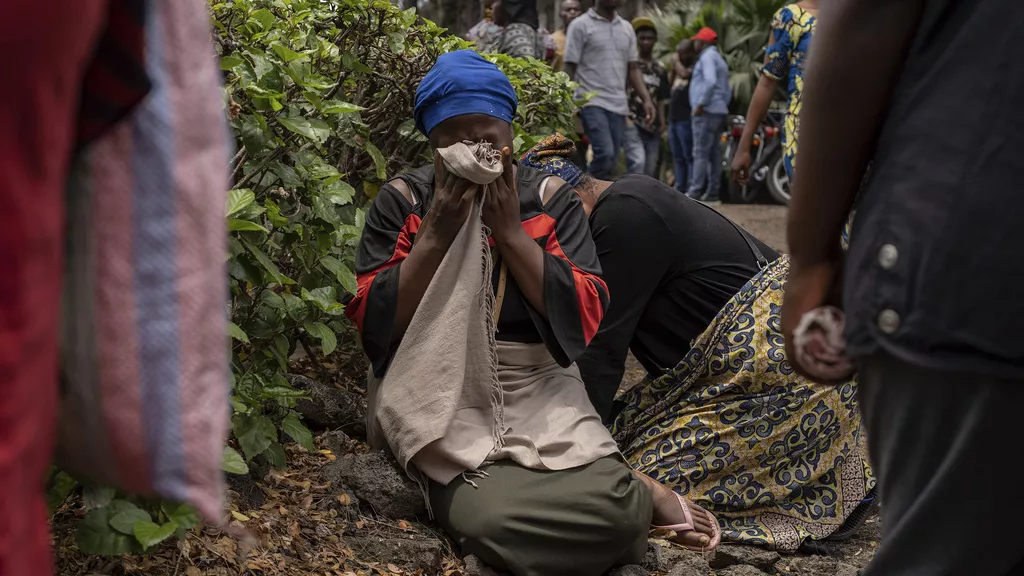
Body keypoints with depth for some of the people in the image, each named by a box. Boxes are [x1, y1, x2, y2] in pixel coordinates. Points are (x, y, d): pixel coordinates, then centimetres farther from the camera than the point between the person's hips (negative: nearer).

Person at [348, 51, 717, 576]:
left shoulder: (551, 199, 3)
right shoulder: (401, 201, 1)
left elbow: (584, 318, -7)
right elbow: (375, 325, -5)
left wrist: (509, 231, -13)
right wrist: (436, 234, -14)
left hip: (540, 392, 1)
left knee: (612, 507, -27)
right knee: (490, 518, -32)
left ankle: (629, 494, 6)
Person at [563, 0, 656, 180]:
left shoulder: (627, 28, 16)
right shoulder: (581, 25, 0)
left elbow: (633, 69, 17)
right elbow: (570, 69, -3)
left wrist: (647, 99, 4)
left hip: (619, 105, 6)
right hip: (592, 102, -6)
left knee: (611, 160, 3)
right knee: (604, 153, -21)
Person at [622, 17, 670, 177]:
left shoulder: (660, 69, 17)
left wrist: (662, 122, 10)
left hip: (652, 127, 6)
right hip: (632, 123, -5)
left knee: (650, 170, 6)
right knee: (638, 162, -22)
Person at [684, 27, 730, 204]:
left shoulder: (707, 56, -6)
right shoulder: (719, 59, 25)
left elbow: (710, 81, -22)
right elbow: (727, 91, 24)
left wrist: (700, 104, -18)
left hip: (706, 112, -10)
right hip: (718, 112, 10)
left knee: (701, 153, -12)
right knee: (714, 153, 6)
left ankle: (695, 193, -15)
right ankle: (712, 193, 6)